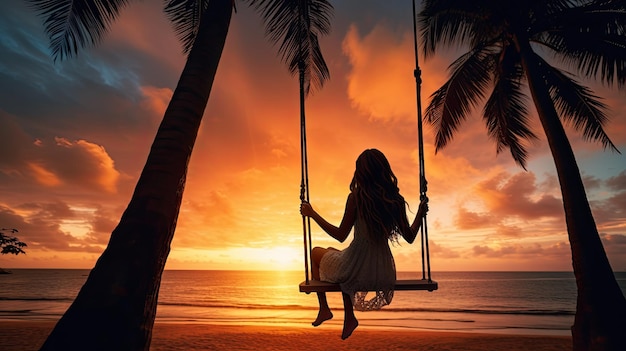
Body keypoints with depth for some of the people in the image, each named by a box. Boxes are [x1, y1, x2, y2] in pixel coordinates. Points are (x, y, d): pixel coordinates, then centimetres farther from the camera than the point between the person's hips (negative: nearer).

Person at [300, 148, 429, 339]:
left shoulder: (356, 197, -15)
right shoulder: (396, 200, -4)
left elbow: (340, 235, -10)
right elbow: (410, 237, 4)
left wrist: (312, 214, -1)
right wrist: (421, 213, 20)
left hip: (357, 270, -5)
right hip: (384, 273, 5)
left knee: (316, 252, 24)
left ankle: (324, 308, 30)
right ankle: (349, 318, 34)